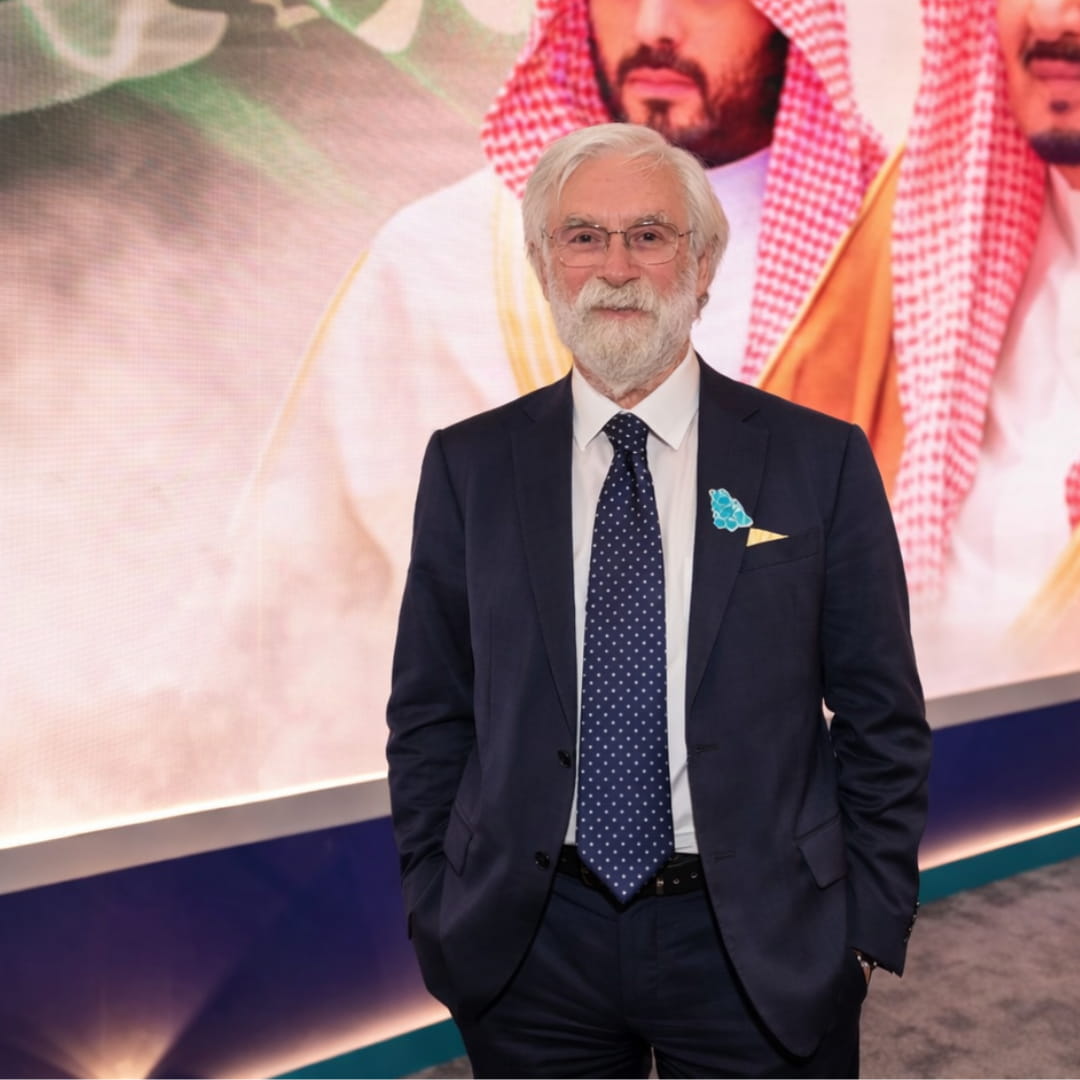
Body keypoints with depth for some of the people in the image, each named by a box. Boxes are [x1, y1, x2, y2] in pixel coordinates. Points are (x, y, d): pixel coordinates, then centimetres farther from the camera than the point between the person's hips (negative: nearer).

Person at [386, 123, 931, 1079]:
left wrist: (871, 928, -2)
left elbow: (882, 721, -1)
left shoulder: (822, 460, -4)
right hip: (528, 942, 1)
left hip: (762, 949, -1)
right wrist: (436, 911, 1)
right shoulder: (468, 465, -1)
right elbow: (430, 713, 3)